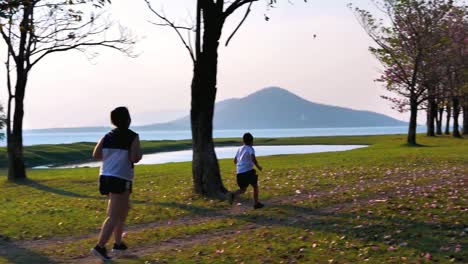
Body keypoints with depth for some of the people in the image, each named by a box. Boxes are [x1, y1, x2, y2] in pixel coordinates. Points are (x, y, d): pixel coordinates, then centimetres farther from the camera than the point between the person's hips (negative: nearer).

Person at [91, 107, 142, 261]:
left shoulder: (108, 136, 9)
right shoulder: (133, 137, -7)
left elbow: (96, 155, 3)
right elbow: (135, 158, -16)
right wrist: (140, 154, 6)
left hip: (105, 177, 7)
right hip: (121, 179, -7)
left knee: (124, 209, 23)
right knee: (114, 216, -6)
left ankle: (118, 243, 27)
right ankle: (100, 247, -16)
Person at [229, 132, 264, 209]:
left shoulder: (240, 149, 15)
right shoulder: (250, 149, -4)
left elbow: (235, 161, 20)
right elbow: (253, 158, -20)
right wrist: (258, 166, -7)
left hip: (239, 172, 6)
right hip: (248, 171, -6)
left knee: (243, 189, 12)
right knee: (255, 186, 14)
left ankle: (233, 194, -18)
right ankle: (256, 203, 19)